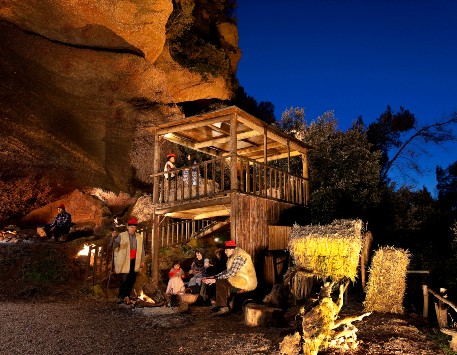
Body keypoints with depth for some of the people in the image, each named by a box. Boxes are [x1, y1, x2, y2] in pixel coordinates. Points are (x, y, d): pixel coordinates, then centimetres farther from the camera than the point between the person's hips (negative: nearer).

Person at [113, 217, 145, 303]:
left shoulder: (139, 237, 10)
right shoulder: (121, 236, -2)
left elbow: (141, 249, 18)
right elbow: (114, 246, -14)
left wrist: (142, 260, 13)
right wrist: (113, 238, -35)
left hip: (134, 262, 5)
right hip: (124, 262, -4)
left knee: (132, 280, 9)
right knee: (124, 279, -11)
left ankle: (127, 296, 22)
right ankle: (120, 297, -1)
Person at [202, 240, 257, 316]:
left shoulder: (239, 257, -19)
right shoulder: (234, 257, 14)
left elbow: (231, 273, -24)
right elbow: (227, 271, 15)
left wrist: (216, 280, -19)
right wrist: (214, 277, 5)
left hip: (245, 282, -11)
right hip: (240, 279, 11)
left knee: (220, 282, -16)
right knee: (220, 281, 12)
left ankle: (224, 307, -12)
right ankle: (219, 305, 14)